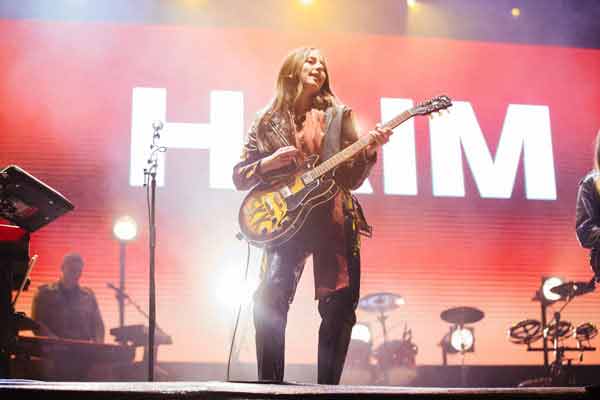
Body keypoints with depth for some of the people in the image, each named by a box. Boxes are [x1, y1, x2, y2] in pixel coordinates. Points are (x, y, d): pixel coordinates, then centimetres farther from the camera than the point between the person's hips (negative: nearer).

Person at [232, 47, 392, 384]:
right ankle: (270, 385, -9)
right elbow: (239, 178, 9)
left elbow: (352, 179, 7)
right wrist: (269, 163, -9)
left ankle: (327, 387, 7)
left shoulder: (338, 115, 10)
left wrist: (370, 151, -11)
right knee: (270, 300, -18)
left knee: (339, 308, -4)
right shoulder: (267, 122, 9)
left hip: (334, 220, 1)